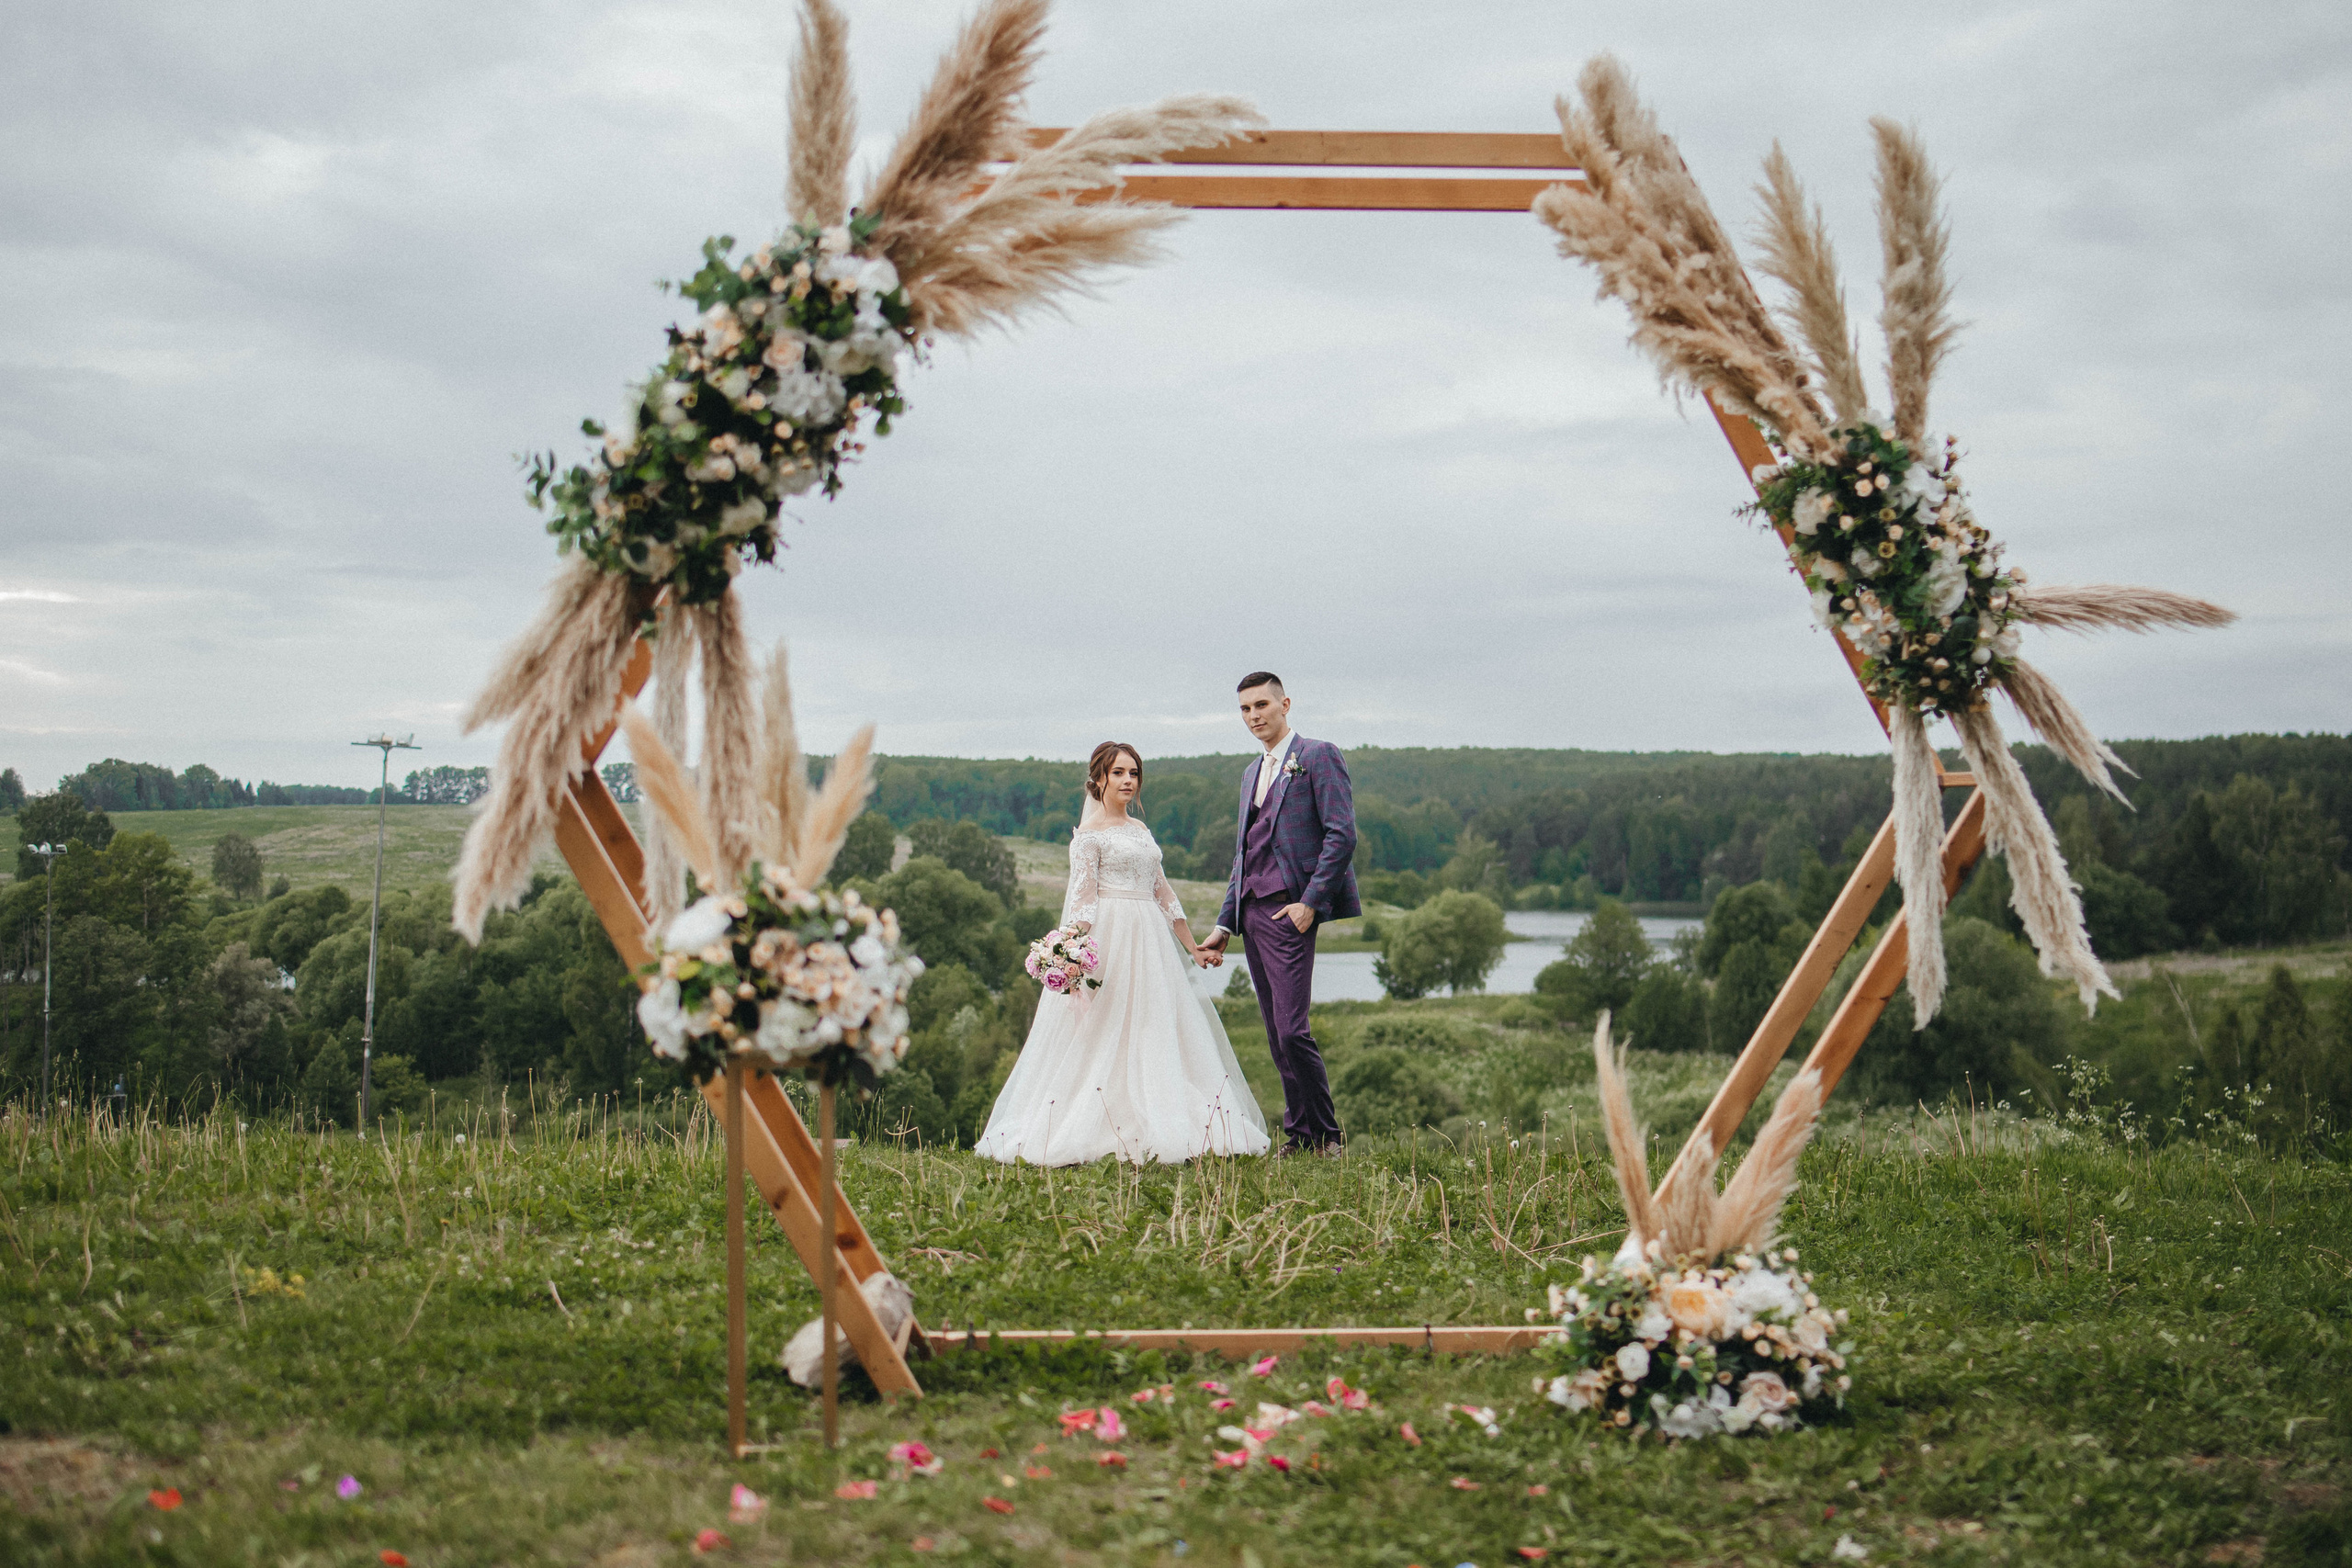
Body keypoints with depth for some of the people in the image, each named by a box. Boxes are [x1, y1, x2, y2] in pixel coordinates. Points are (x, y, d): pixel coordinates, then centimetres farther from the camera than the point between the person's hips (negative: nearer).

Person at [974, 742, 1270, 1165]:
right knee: (1106, 1036, -8)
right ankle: (1096, 1132, -6)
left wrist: (1193, 948, 17)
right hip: (1110, 942, -7)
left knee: (1157, 1032, 3)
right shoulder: (1089, 833, -3)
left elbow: (1162, 892, 20)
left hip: (1150, 944, 7)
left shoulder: (1140, 830, 18)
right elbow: (1081, 898, -11)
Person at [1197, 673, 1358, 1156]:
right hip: (1251, 911, 8)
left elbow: (1342, 835, -10)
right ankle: (1299, 1136, 12)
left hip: (1289, 910, -8)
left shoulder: (1319, 756, -1)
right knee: (1276, 1035, 7)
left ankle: (1326, 1137, -2)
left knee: (1291, 1030, -13)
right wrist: (1225, 926, 18)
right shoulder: (1252, 773, 23)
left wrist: (1310, 902, -17)